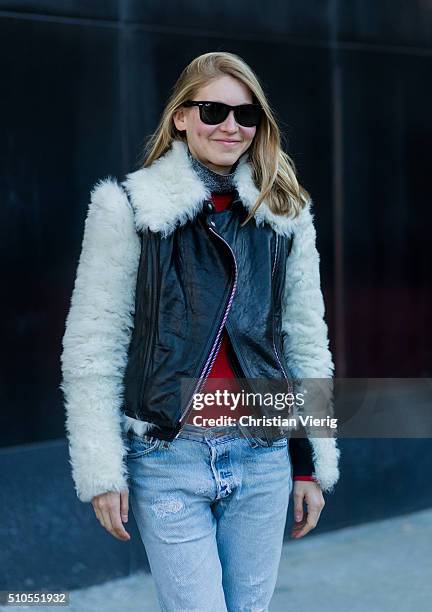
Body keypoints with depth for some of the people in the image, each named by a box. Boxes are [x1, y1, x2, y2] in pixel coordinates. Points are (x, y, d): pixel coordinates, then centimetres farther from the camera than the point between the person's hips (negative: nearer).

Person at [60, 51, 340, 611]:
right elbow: (91, 346, -4)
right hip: (168, 459, -3)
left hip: (264, 457, 3)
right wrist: (101, 471, -8)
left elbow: (307, 338, 11)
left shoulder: (285, 213, 7)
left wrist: (314, 463, 9)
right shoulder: (130, 208, -3)